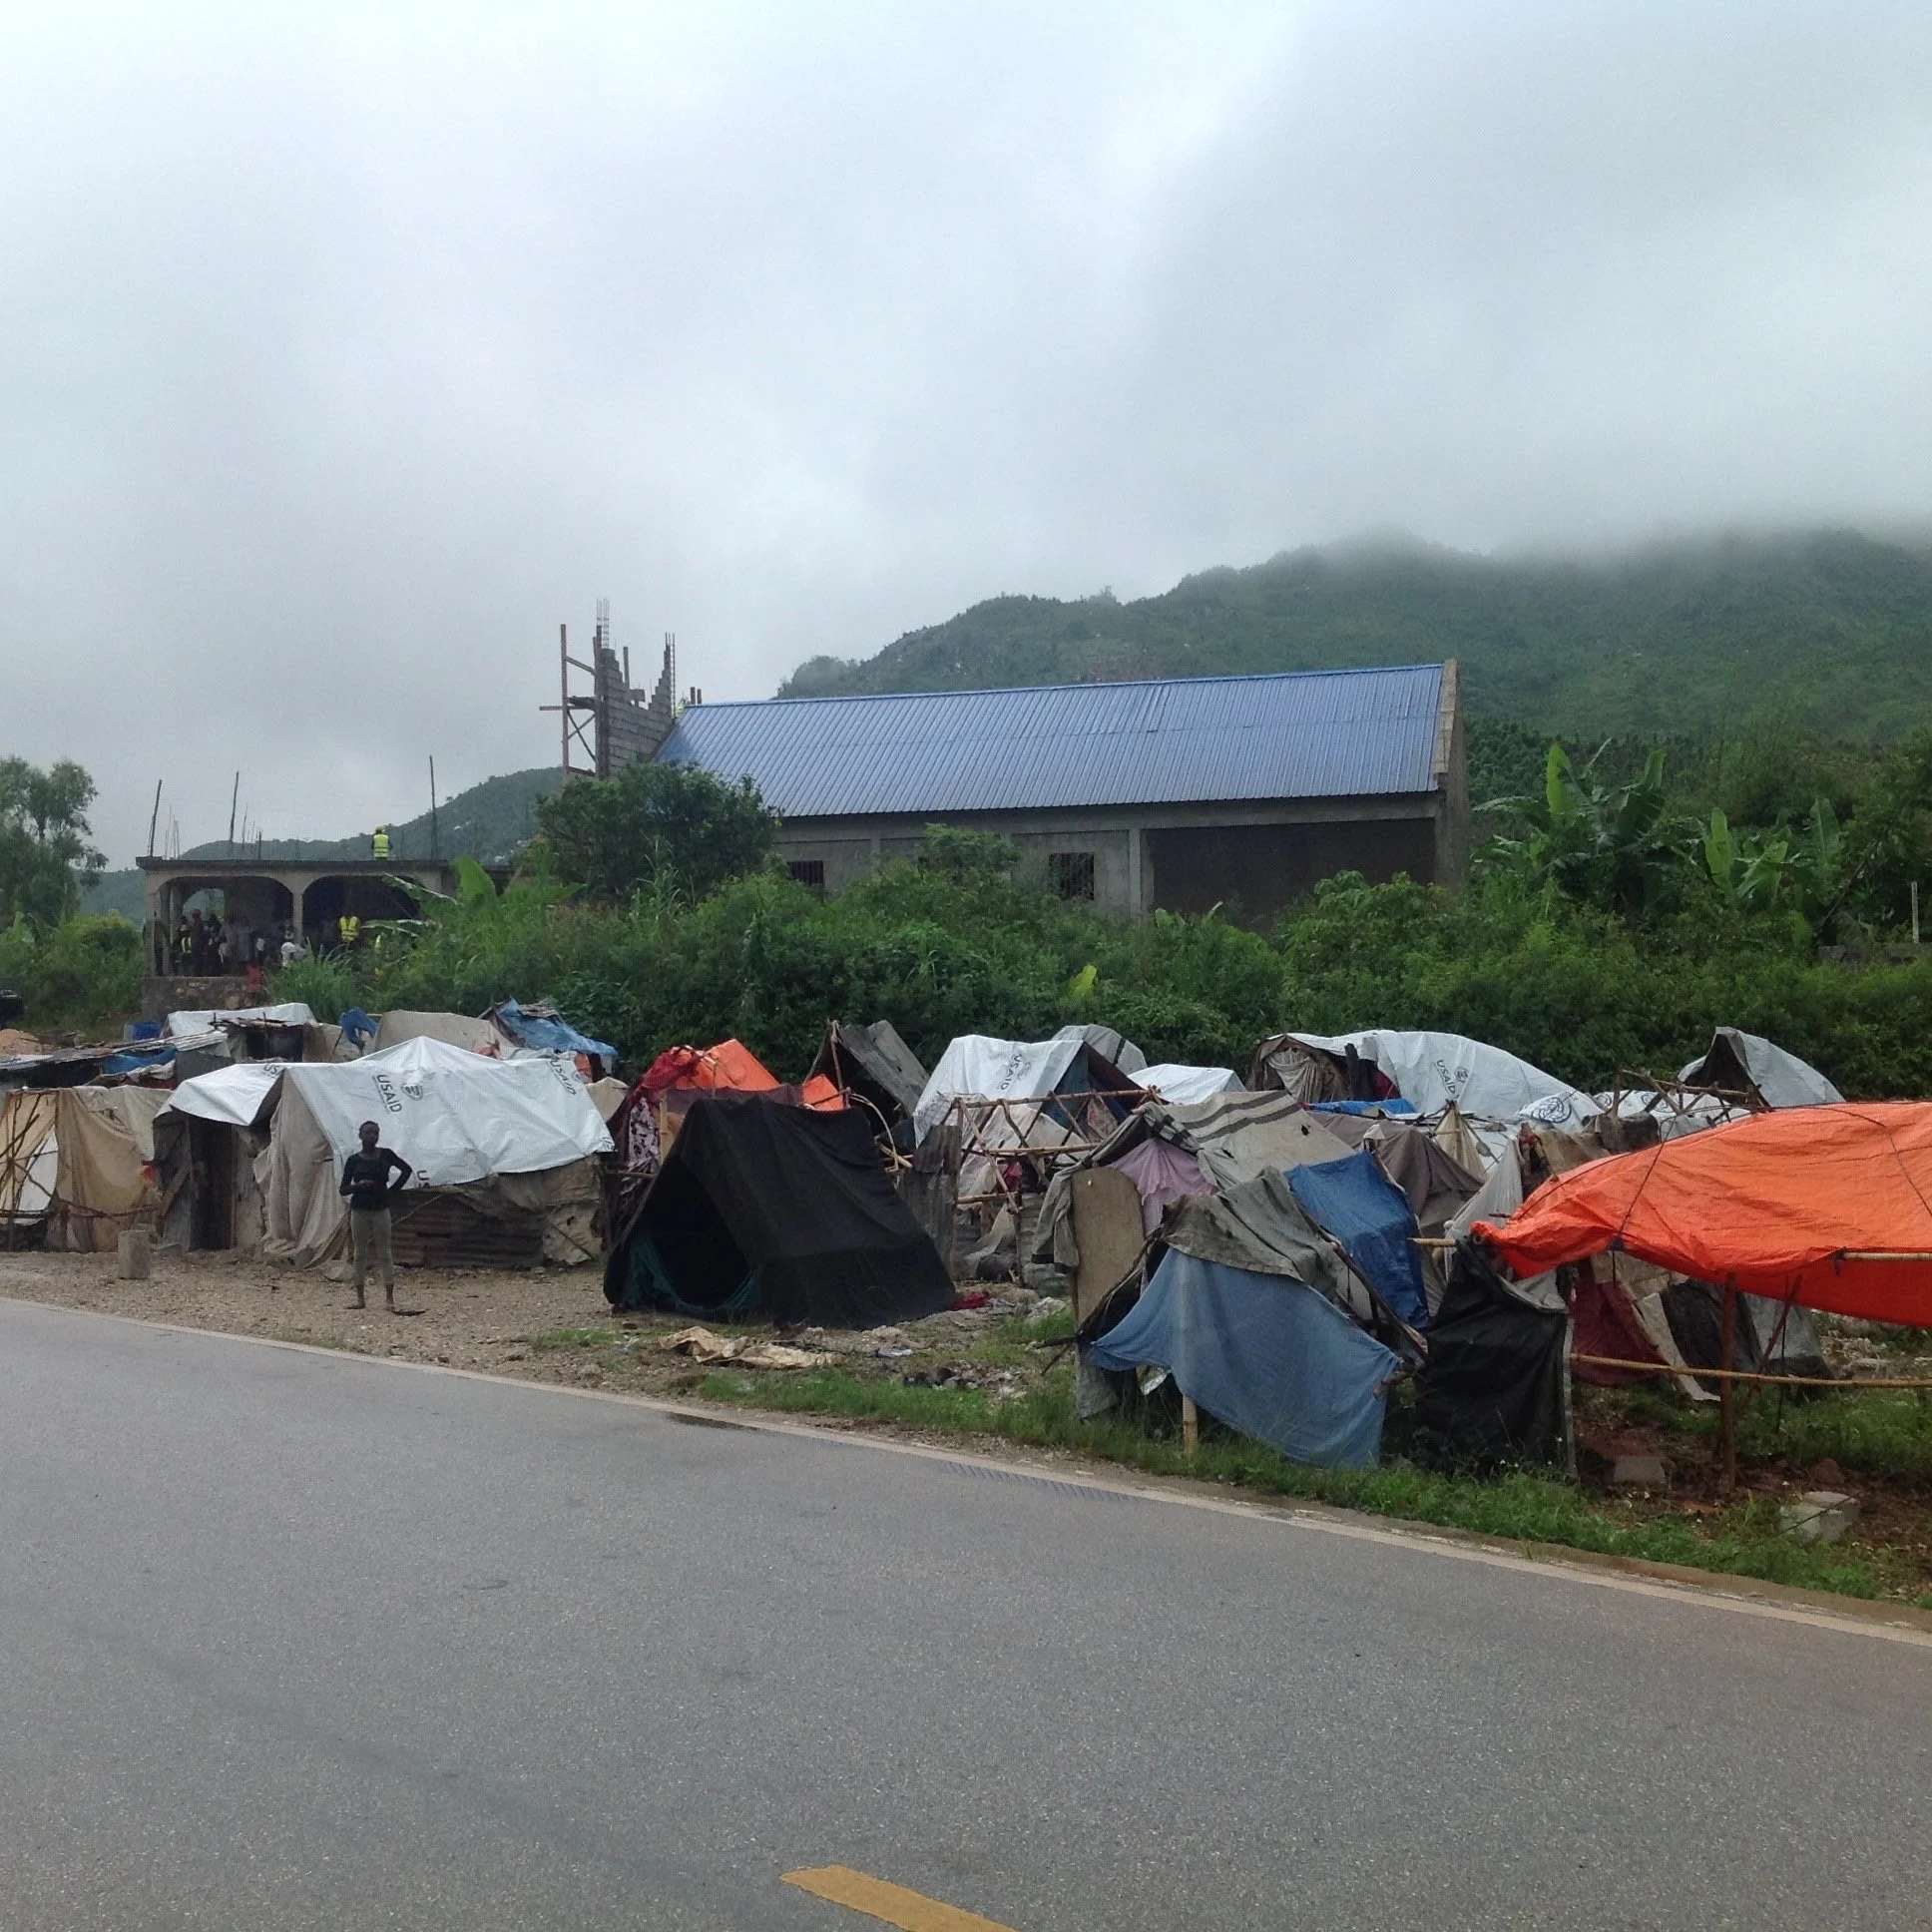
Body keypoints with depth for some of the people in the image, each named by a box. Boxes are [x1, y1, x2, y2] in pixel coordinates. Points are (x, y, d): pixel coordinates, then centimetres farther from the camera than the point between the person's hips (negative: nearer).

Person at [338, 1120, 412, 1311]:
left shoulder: (386, 1155, 1)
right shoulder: (353, 1160, 0)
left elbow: (407, 1169, 10)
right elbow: (343, 1188, 1)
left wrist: (394, 1190, 3)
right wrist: (358, 1185, -19)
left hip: (380, 1209, 0)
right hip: (359, 1210, 0)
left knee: (385, 1254, -1)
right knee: (360, 1254, 5)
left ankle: (390, 1298, -1)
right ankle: (360, 1298, 10)